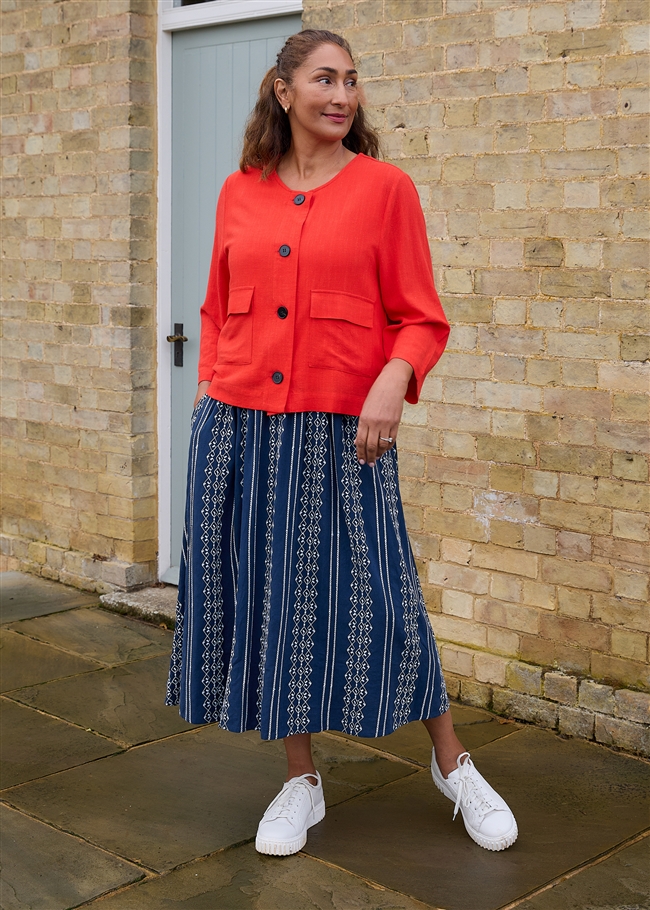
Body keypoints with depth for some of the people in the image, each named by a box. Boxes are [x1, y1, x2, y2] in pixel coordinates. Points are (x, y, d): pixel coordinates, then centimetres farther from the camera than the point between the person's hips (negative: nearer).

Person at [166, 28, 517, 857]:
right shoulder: (240, 193, 9)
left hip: (341, 432, -3)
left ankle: (453, 765, 24)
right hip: (239, 429, 4)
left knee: (371, 594, 1)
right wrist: (209, 392, 8)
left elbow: (421, 319, -3)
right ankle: (300, 782, 26)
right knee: (268, 599, 9)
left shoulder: (385, 187, -1)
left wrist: (394, 381, -20)